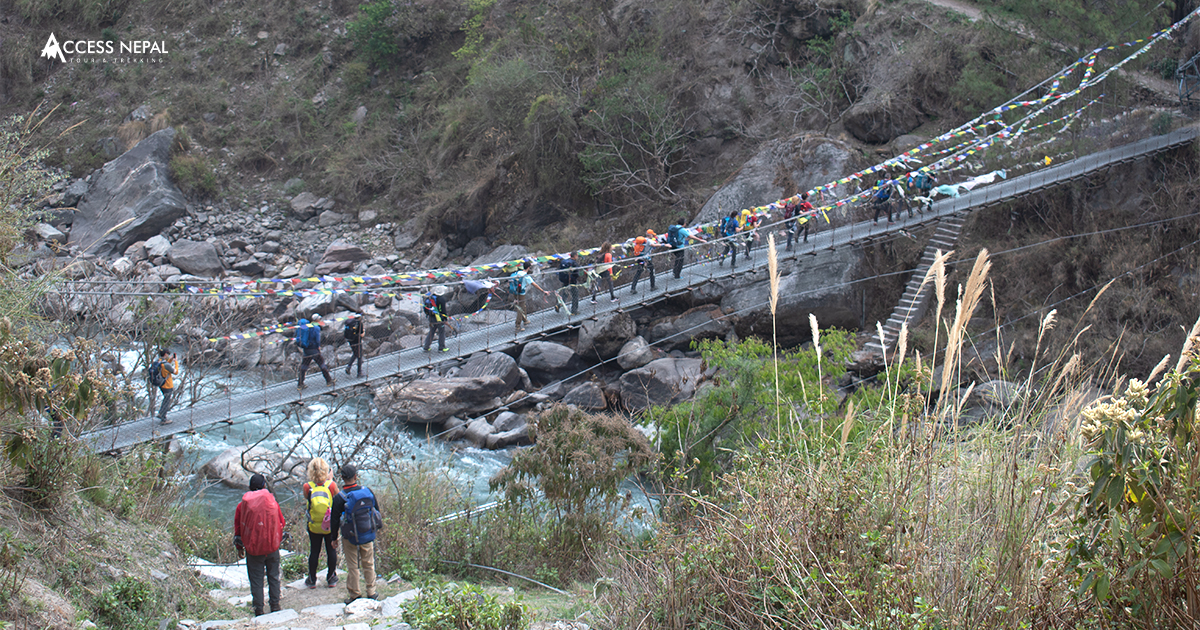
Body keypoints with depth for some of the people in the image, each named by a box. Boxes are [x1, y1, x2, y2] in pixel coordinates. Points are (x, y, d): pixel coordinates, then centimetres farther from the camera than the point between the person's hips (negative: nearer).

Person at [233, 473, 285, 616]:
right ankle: (275, 605, 16)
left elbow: (238, 528, 4)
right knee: (273, 576, 14)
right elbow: (281, 523, 6)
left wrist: (239, 547, 14)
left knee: (256, 579, 7)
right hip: (272, 547, 0)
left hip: (252, 548, 0)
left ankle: (258, 609, 8)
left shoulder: (243, 504, -3)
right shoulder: (272, 502, -4)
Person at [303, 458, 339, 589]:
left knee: (314, 552, 14)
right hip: (330, 526, 0)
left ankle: (312, 580, 24)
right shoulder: (331, 485, -17)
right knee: (331, 551, 15)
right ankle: (331, 579, 25)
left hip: (314, 527, 0)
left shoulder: (307, 487, -16)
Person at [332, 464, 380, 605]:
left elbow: (335, 520, -8)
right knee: (369, 565, 17)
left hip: (350, 539, -3)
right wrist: (376, 528, 22)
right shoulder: (368, 492, -6)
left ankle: (354, 594, 18)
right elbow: (377, 511, 7)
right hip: (368, 537, 3)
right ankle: (371, 592, 24)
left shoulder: (340, 498, -16)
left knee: (353, 567, 10)